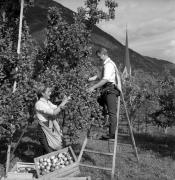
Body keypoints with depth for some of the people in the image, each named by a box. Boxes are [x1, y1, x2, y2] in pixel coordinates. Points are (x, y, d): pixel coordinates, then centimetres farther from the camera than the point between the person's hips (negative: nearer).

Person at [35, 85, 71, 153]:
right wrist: (62, 104, -19)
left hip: (51, 129, 8)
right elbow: (53, 112, -25)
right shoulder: (39, 104, -17)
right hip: (44, 130, -8)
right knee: (49, 153, -3)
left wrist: (64, 102, -7)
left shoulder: (47, 102, 9)